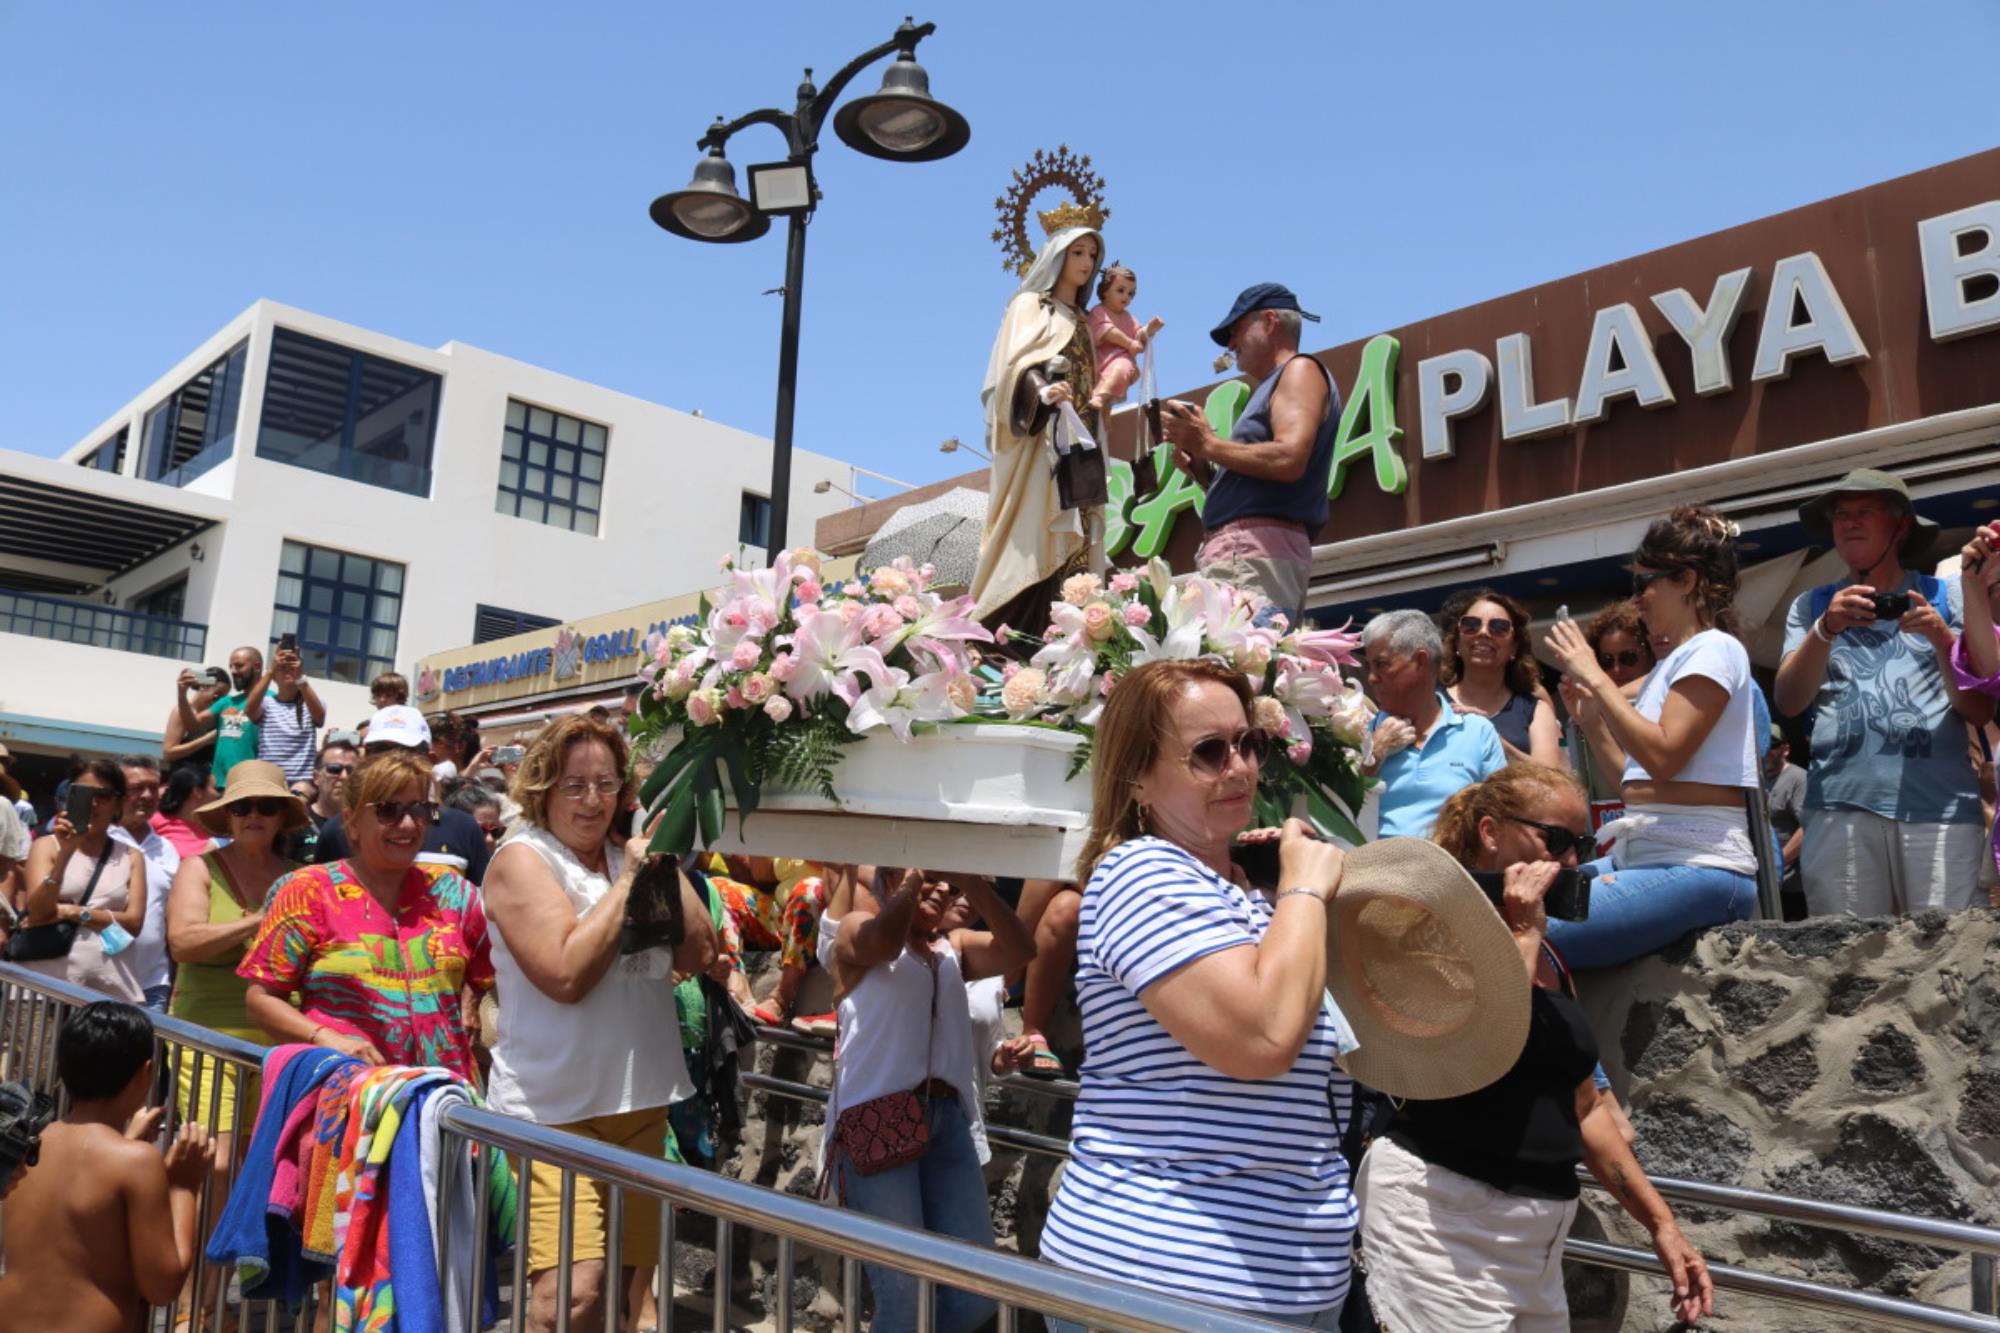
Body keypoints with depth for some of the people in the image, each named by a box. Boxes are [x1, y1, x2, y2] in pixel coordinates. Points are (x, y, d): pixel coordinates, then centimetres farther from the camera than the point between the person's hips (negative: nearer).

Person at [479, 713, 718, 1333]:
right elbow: (567, 974, -20)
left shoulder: (630, 852, 10)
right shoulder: (522, 858, -8)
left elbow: (698, 952, 3)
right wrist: (627, 880, -14)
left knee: (623, 1280, 15)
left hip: (641, 1099, 7)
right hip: (555, 1108, -6)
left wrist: (665, 862, -3)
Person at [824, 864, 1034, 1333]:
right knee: (904, 1294, -4)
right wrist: (914, 879, -10)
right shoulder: (857, 929, 7)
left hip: (947, 1120, 5)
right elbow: (884, 943, -17)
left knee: (978, 1291, 5)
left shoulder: (955, 947, 20)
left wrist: (971, 882, -8)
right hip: (875, 1122, -5)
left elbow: (1018, 950, 1)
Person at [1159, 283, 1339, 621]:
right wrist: (1200, 469, 13)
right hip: (1238, 550, 9)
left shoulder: (1300, 369, 3)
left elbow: (1288, 459, -17)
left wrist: (1208, 444, -7)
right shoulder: (1271, 387, 30)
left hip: (1258, 551, -9)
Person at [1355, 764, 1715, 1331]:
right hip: (1441, 1217, -8)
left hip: (1536, 1233, 8)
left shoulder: (1549, 959, 13)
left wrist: (1660, 1222, 16)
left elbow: (1583, 1104, 19)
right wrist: (1523, 933, -18)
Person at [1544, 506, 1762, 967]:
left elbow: (1662, 756, -18)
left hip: (1698, 865, -9)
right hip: (1636, 857, 9)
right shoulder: (1671, 663, 22)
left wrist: (1595, 677, -12)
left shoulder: (1714, 649, -5)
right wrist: (1594, 719, 14)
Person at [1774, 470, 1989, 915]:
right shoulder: (1811, 606, 14)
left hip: (1941, 805, 0)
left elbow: (1981, 711, 8)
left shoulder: (1946, 595, 12)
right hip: (1841, 805, 1)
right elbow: (1788, 703, 2)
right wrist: (1825, 631, -13)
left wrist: (1942, 638, -8)